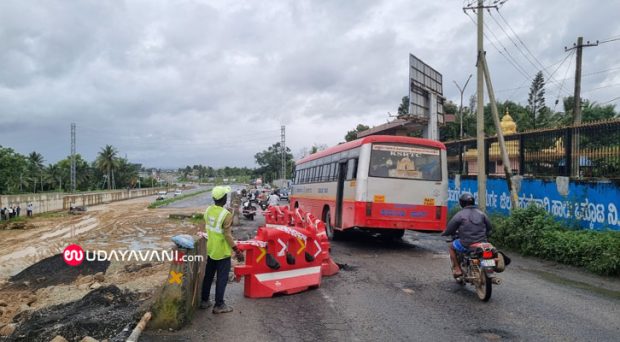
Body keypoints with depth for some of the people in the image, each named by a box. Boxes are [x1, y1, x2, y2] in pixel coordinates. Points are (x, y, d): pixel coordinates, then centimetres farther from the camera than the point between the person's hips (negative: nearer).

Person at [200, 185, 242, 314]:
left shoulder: (208, 210, -1)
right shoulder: (226, 214, -24)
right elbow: (227, 236, -22)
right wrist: (237, 250, -13)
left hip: (211, 249, 7)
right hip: (222, 252, -7)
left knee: (208, 276, 18)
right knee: (222, 279, 4)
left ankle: (204, 301, 29)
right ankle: (219, 305, 11)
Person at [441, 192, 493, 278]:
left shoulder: (460, 215, -7)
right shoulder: (481, 213, 8)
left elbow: (450, 229, -4)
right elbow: (489, 227, 13)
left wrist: (444, 233, 17)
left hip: (466, 244, -4)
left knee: (451, 247, 22)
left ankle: (457, 269, 14)